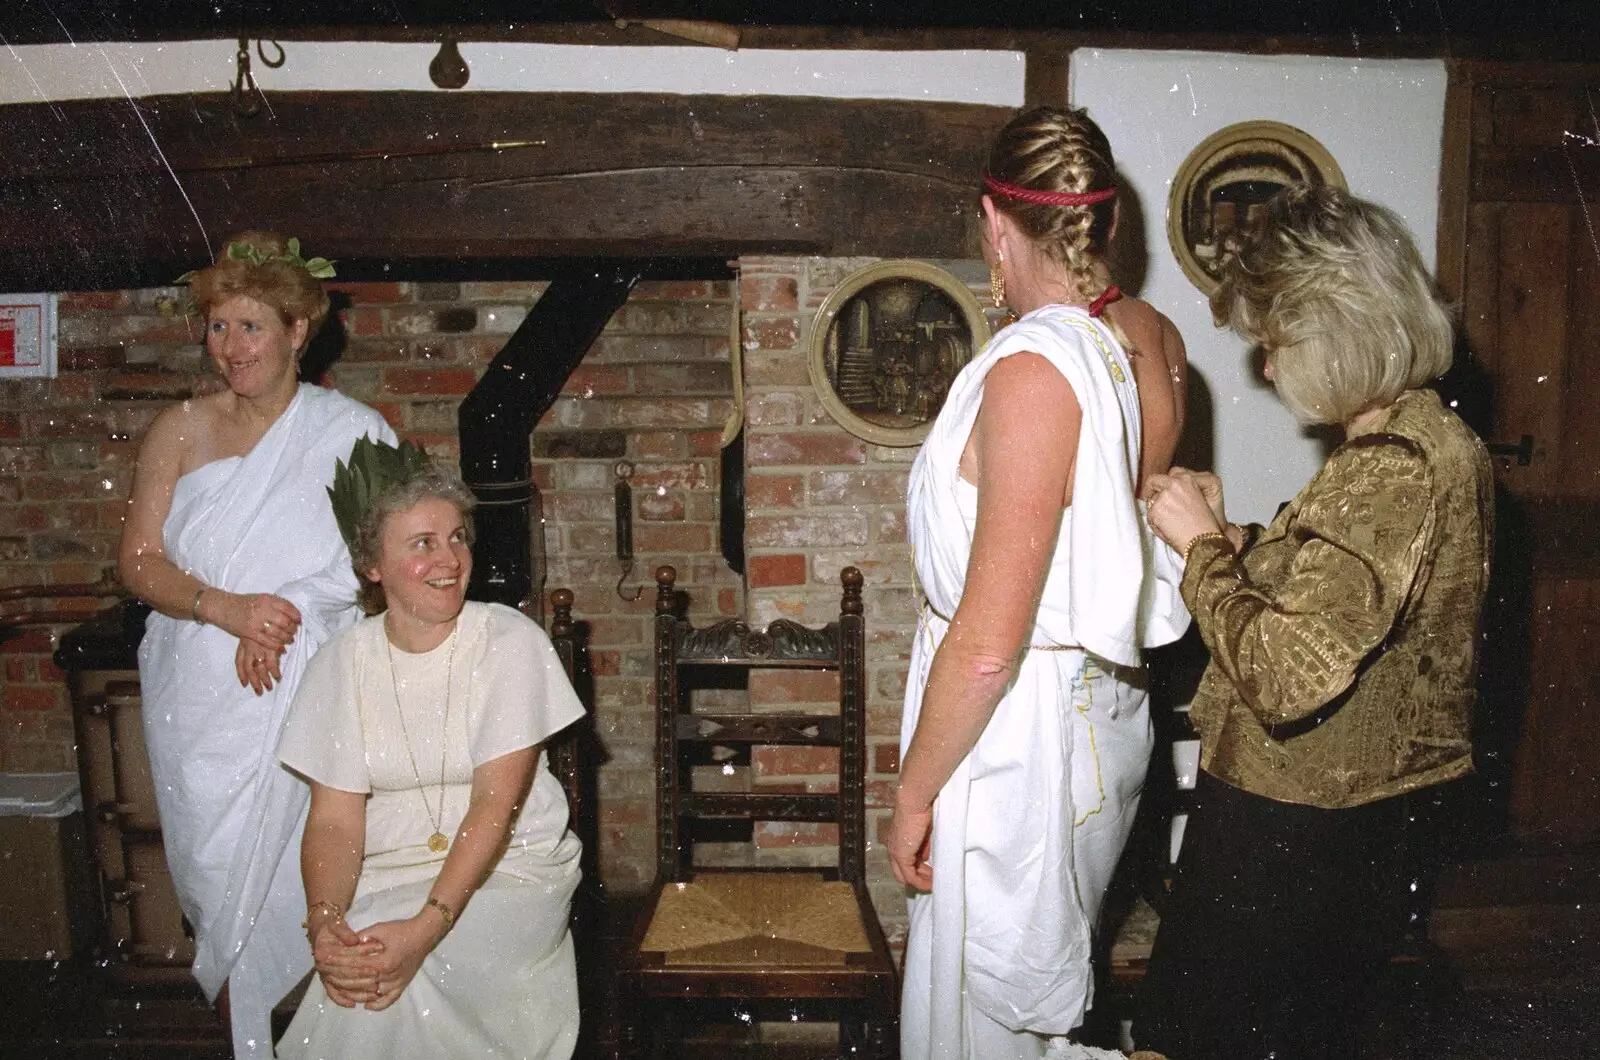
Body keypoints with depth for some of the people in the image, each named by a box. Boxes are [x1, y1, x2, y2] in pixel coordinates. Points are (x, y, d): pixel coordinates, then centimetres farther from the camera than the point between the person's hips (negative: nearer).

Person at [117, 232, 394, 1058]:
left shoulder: (351, 431, 0)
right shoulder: (179, 431, 6)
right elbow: (138, 561, 2)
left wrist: (286, 615, -16)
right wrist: (226, 608, -16)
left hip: (304, 693, -2)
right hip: (197, 700, 3)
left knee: (293, 876, -2)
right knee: (213, 871, 8)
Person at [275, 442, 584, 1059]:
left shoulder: (510, 642, -9)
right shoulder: (343, 661, 0)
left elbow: (495, 805, -16)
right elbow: (335, 818, -4)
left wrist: (427, 926, -28)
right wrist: (324, 919, -24)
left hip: (510, 865, -3)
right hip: (385, 870, 3)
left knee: (410, 976, -28)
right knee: (344, 965, -26)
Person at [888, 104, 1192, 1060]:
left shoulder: (1034, 371, -26)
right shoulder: (1155, 341, -1)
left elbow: (986, 646, -26)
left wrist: (914, 794, -15)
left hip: (1014, 732, -9)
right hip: (1110, 717, 9)